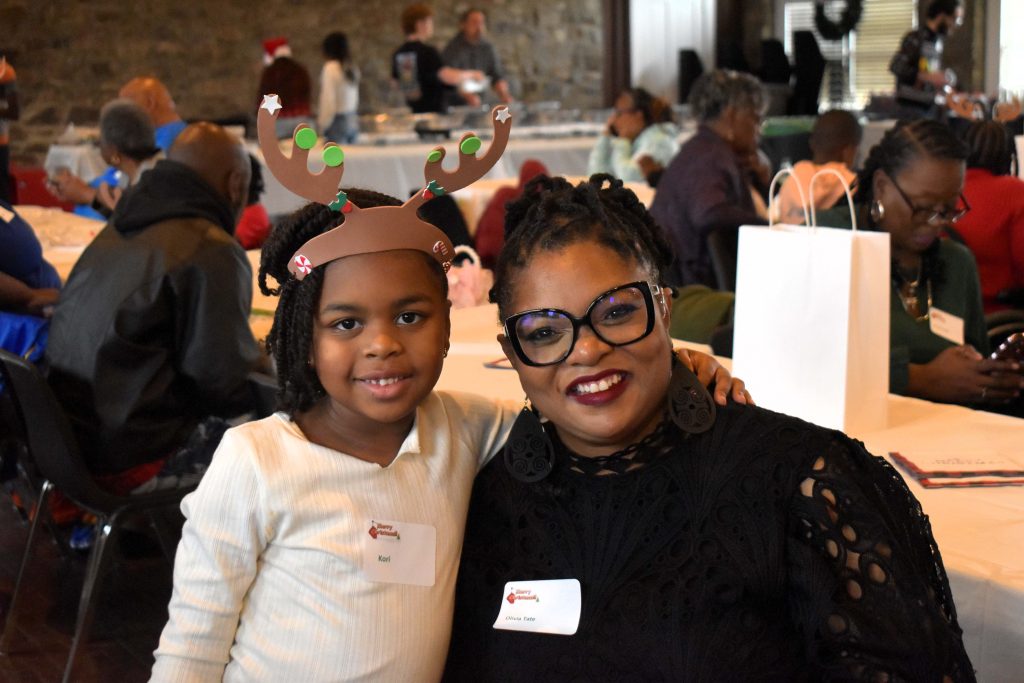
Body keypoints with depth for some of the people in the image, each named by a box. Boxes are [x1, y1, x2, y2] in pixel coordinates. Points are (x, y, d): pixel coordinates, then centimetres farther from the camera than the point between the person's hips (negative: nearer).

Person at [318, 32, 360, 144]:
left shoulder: (330, 68, -11)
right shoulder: (352, 68, 8)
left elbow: (328, 100, -13)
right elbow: (355, 98, 12)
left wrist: (323, 126, -6)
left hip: (337, 122, -7)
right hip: (353, 121, 7)